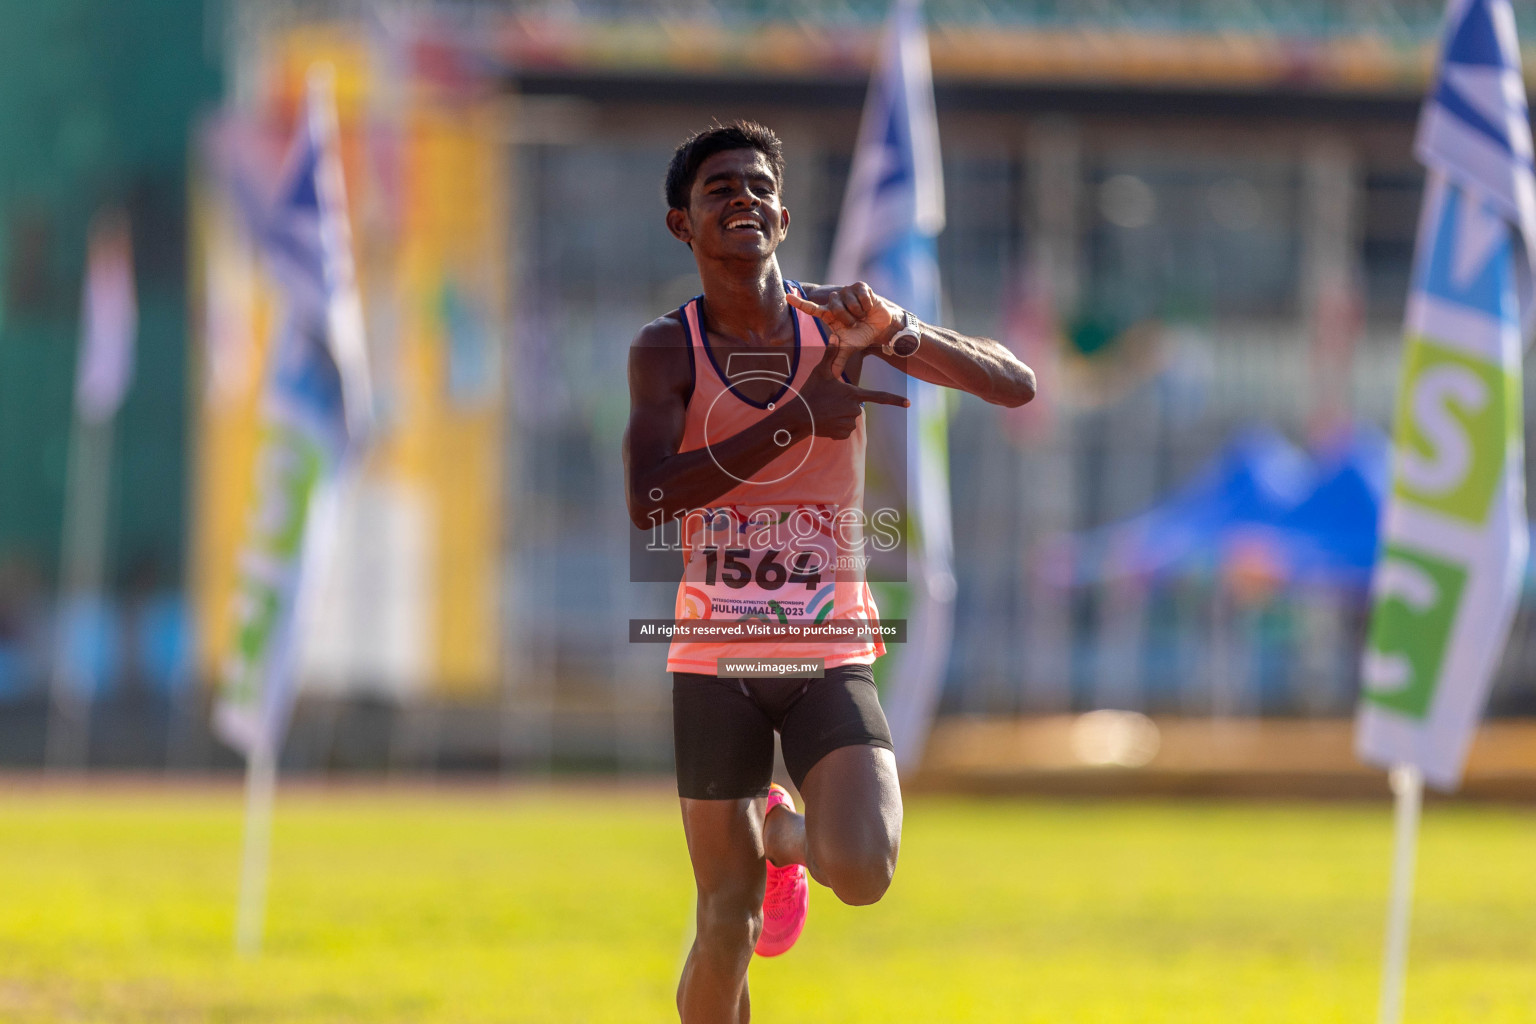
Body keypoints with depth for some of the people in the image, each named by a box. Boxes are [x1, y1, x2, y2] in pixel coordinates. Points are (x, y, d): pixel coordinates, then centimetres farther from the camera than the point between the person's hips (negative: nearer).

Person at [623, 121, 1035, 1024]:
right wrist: (797, 419, -24)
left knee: (861, 872, -20)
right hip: (715, 663, -1)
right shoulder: (669, 350, -5)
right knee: (728, 922, -1)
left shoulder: (836, 323, 0)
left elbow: (1018, 387, -3)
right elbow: (649, 501, -21)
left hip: (830, 660, 1)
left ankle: (789, 831, 17)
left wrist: (896, 329, -19)